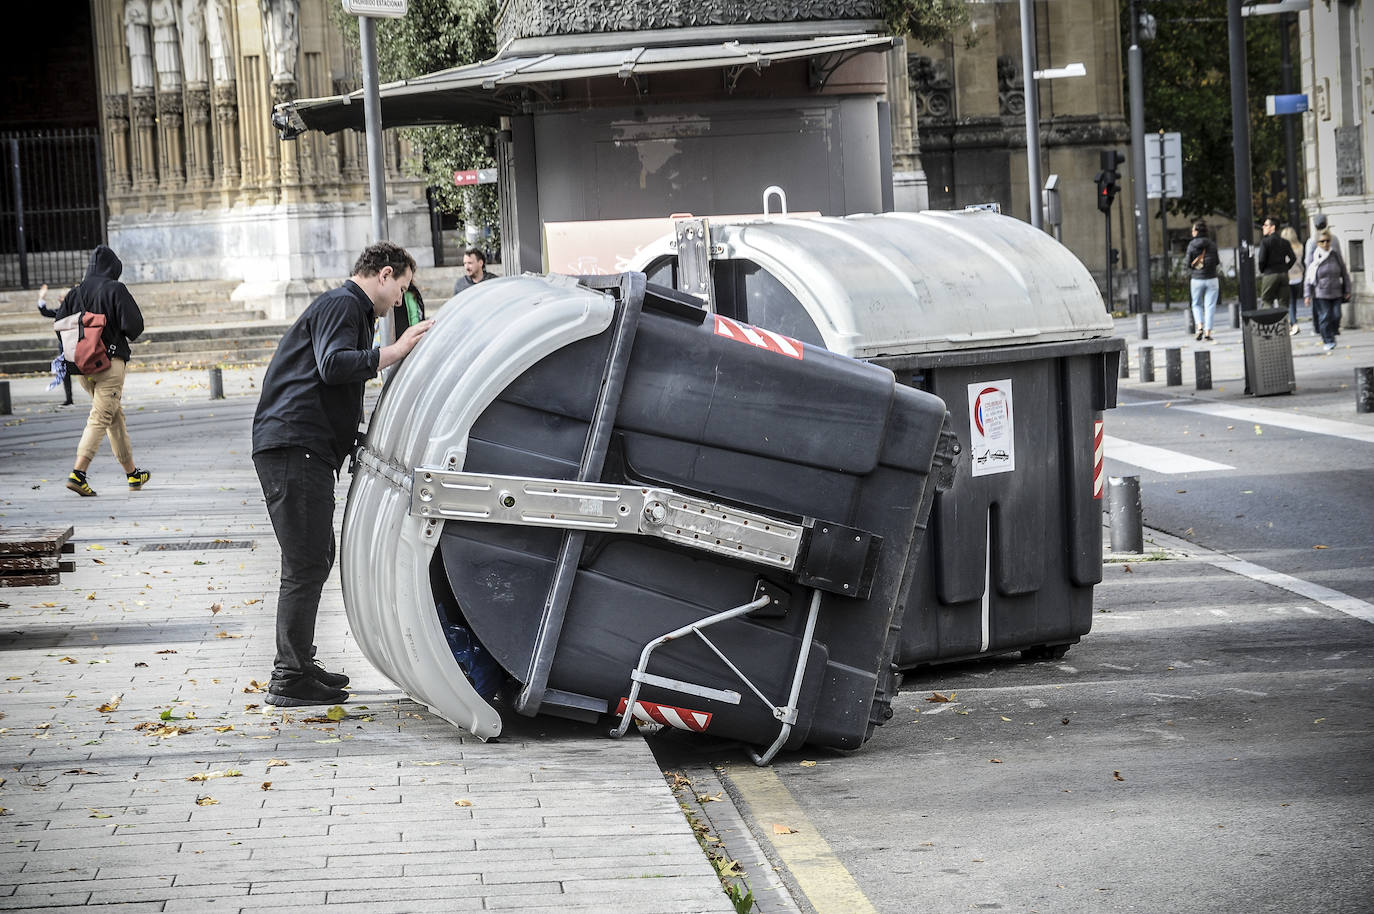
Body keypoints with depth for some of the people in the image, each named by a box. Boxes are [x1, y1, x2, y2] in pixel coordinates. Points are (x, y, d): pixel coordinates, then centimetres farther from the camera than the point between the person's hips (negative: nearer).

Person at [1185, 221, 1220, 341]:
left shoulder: (1192, 244, -4)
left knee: (1197, 305, 16)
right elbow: (1217, 262, 2)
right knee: (1210, 306, 4)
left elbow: (1188, 263, -4)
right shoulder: (1212, 244, -1)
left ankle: (1200, 327, -4)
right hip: (1211, 279, 0)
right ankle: (1207, 332, -2)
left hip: (1197, 279, 0)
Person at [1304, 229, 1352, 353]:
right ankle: (1328, 340, 7)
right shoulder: (1314, 258, -4)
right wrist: (1308, 295, -4)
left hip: (1336, 293, 2)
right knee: (1324, 317, -4)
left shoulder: (1336, 255, 2)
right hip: (1320, 294, -2)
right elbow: (1309, 278, -1)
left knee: (1336, 316, 0)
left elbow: (1344, 274, 9)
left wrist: (1347, 291, 9)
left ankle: (1331, 334, 25)